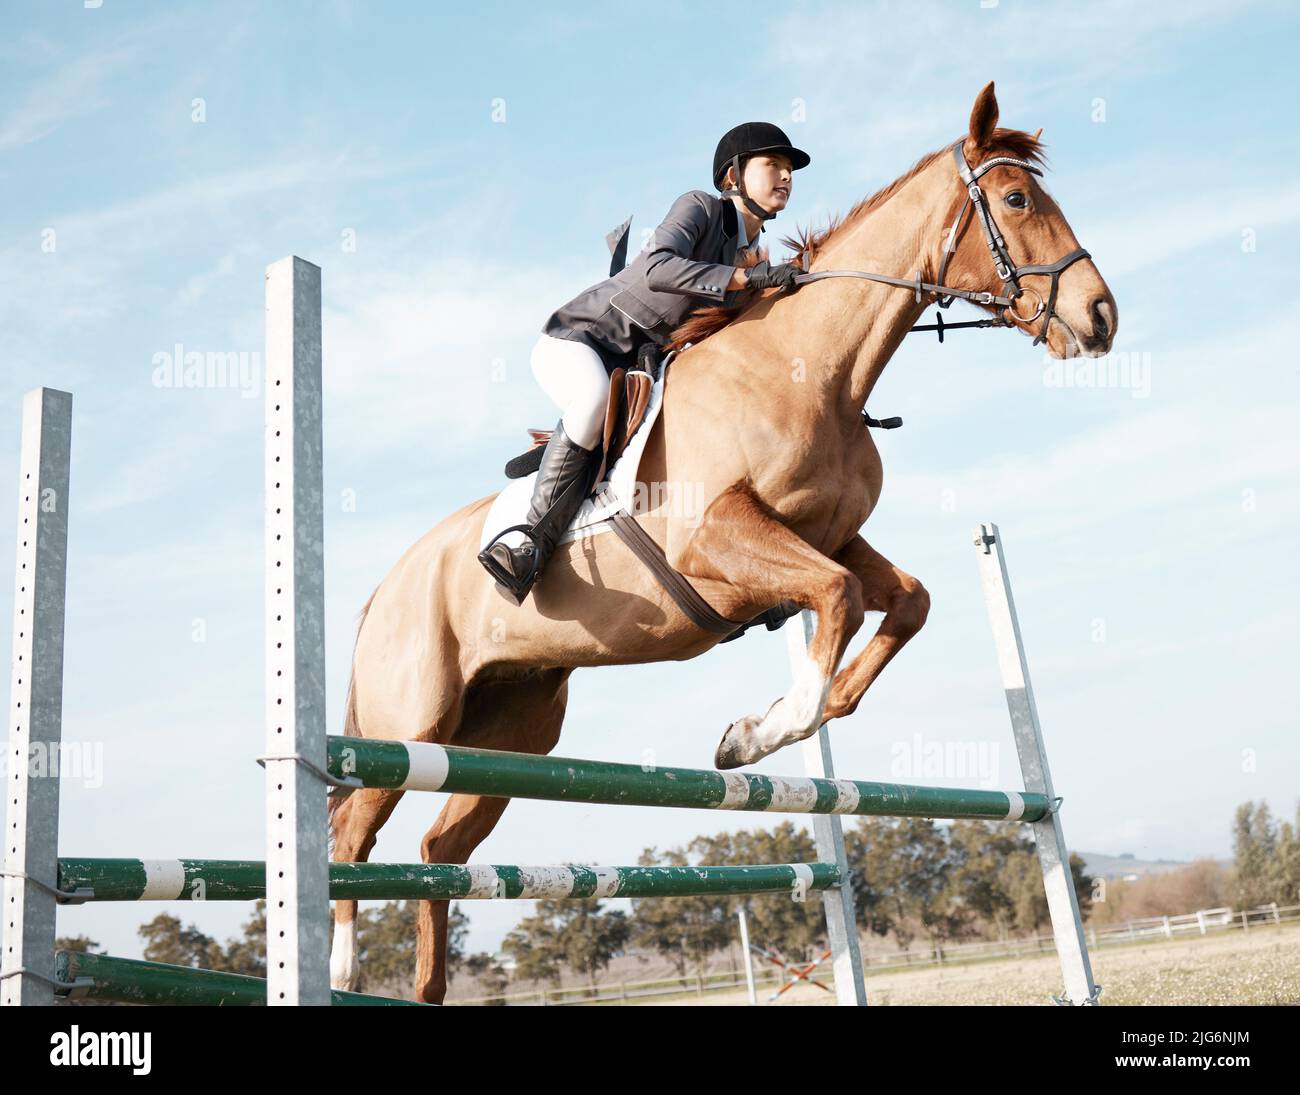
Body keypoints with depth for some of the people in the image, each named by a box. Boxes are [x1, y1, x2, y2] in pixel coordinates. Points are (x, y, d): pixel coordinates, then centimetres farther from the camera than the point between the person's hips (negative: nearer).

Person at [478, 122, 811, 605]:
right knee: (597, 396, -40)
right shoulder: (700, 207, -11)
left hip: (631, 364, 9)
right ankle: (532, 538, -22)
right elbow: (657, 269, -32)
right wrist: (749, 278, -36)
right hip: (573, 340, -9)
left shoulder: (751, 255, 12)